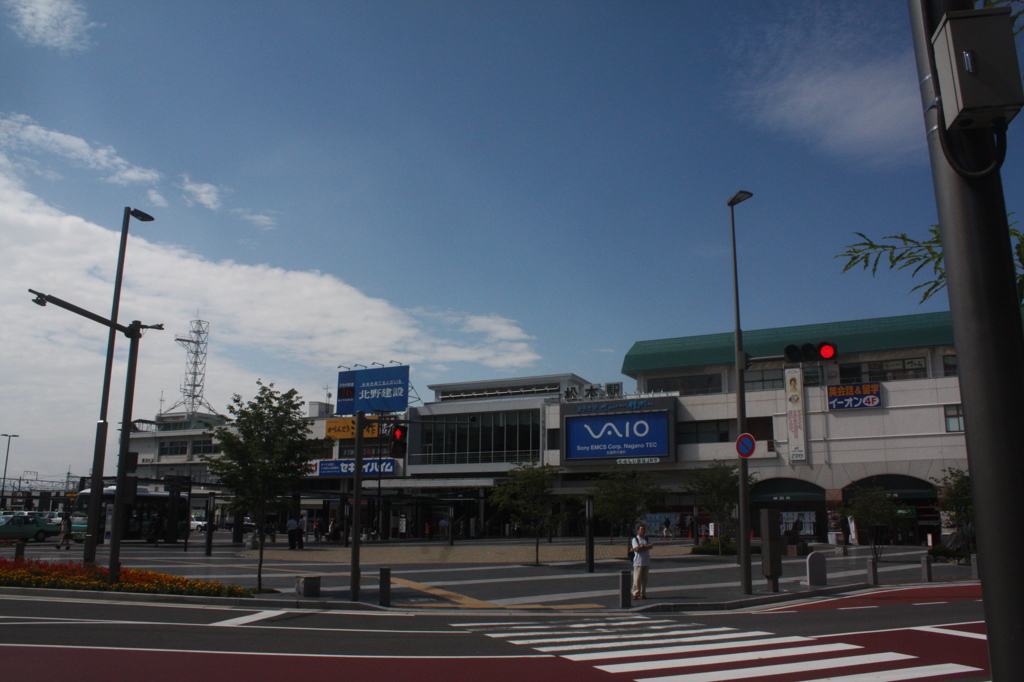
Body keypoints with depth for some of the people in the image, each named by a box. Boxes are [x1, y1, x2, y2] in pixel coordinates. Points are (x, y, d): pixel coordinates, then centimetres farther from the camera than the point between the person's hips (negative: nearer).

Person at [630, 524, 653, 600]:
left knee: (644, 579, 6)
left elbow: (651, 546, -3)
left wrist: (642, 546, -13)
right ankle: (636, 594, -2)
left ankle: (643, 594, 13)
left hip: (646, 562, 5)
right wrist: (647, 546, -6)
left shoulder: (647, 539, 15)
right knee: (637, 579, -7)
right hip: (638, 562, -5)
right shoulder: (634, 540, 0)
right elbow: (637, 549, -15)